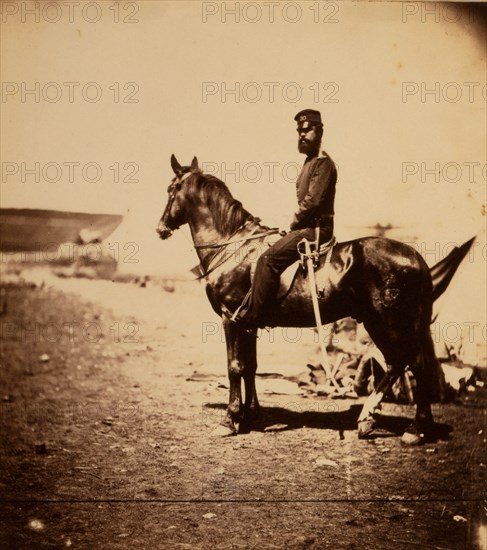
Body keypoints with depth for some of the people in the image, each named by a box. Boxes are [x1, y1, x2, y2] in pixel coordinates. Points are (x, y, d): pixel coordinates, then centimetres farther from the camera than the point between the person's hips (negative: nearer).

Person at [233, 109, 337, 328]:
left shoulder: (323, 163, -11)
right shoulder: (311, 162, 21)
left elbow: (312, 201, -19)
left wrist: (292, 225, -10)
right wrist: (293, 225, 10)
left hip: (316, 228, -11)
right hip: (307, 226, 11)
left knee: (269, 259, -23)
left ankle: (252, 316, -22)